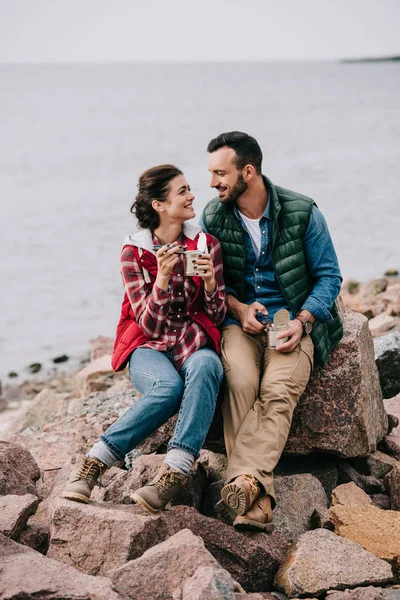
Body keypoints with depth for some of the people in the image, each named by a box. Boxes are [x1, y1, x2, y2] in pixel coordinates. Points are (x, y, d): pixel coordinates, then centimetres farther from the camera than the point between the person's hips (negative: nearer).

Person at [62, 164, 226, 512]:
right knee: (169, 386, -37)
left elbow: (217, 317, 5)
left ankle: (172, 476, -47)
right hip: (148, 346, -2)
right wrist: (162, 278, -22)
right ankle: (92, 465, -30)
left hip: (194, 343, 2)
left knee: (205, 367, -37)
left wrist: (209, 281, -15)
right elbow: (149, 324, -8)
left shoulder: (207, 244, 4)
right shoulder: (134, 252, -2)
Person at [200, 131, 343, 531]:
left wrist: (302, 321, -14)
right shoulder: (212, 218, 4)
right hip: (239, 319, 1)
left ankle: (245, 480, -44)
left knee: (278, 390, -30)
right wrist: (238, 308, -8)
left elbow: (329, 275, 1)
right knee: (240, 382, -30)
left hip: (292, 321, -1)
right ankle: (256, 500, -37)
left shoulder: (302, 212, -3)